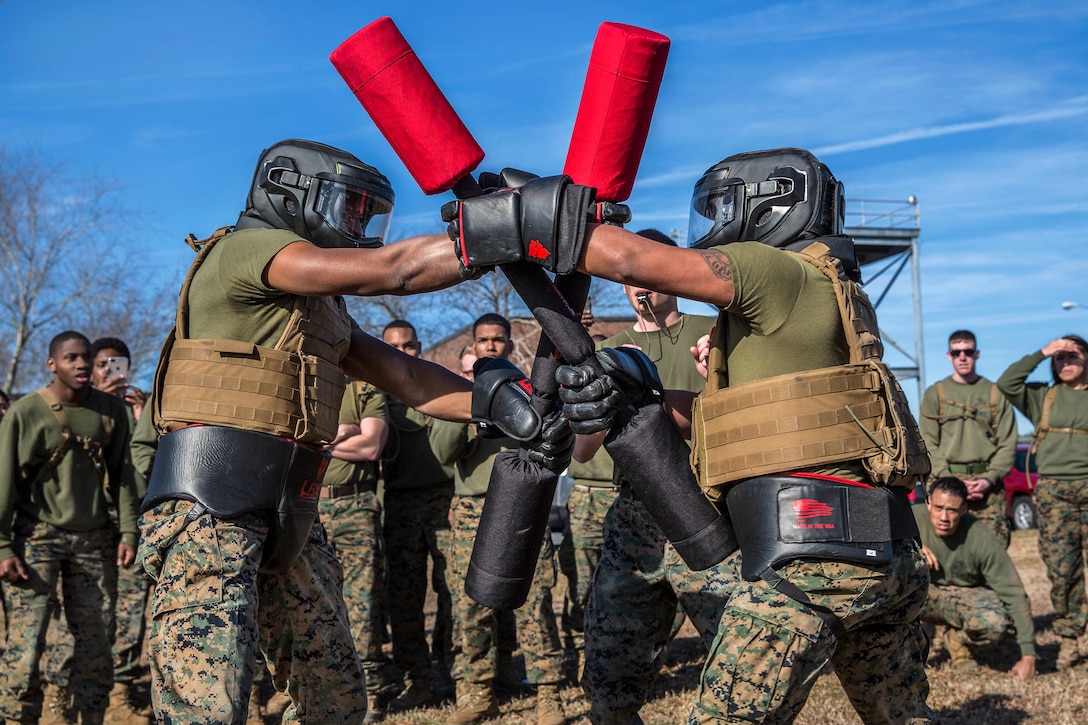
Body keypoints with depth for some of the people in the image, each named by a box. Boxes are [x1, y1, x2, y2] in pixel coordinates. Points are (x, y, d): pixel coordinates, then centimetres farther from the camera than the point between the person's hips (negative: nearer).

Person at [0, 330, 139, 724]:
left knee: (96, 640, 2)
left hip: (94, 540, 3)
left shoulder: (111, 410, 5)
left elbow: (122, 475, 8)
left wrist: (128, 532, 1)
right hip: (37, 535, -3)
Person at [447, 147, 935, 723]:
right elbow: (740, 417, 19)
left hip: (810, 550, -10)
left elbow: (627, 258, -13)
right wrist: (639, 401, 8)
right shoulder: (829, 291, 23)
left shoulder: (781, 271, -5)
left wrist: (508, 224, -4)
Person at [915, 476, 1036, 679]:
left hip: (965, 593, 0)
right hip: (924, 592, 1)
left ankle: (956, 638, 3)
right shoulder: (913, 518, -23)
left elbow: (1014, 595, -21)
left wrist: (1028, 656, -23)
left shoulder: (982, 540, -25)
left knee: (997, 622, -35)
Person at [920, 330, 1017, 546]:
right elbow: (928, 444, 3)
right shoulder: (934, 394, 10)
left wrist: (990, 479, -7)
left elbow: (1007, 444, 8)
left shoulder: (995, 393, 13)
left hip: (987, 482, 1)